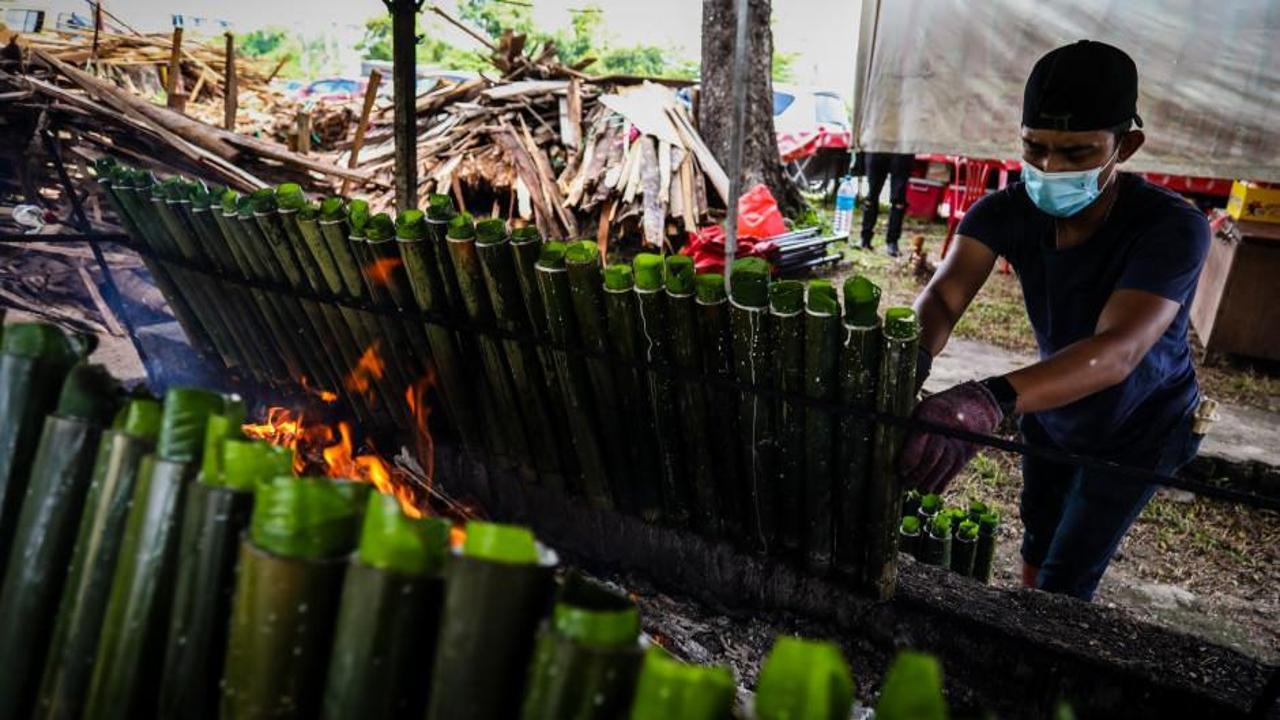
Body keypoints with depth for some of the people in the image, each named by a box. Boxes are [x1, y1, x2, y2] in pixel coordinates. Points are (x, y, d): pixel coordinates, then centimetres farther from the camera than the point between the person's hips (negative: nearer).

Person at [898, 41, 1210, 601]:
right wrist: (910, 357, -61)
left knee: (1065, 584, 0)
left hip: (1137, 430, -4)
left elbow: (1117, 351, -49)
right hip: (1052, 409, 4)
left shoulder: (1173, 228, -35)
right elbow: (944, 293, -36)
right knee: (1037, 543, 21)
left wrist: (991, 399, -67)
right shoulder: (1009, 210, -23)